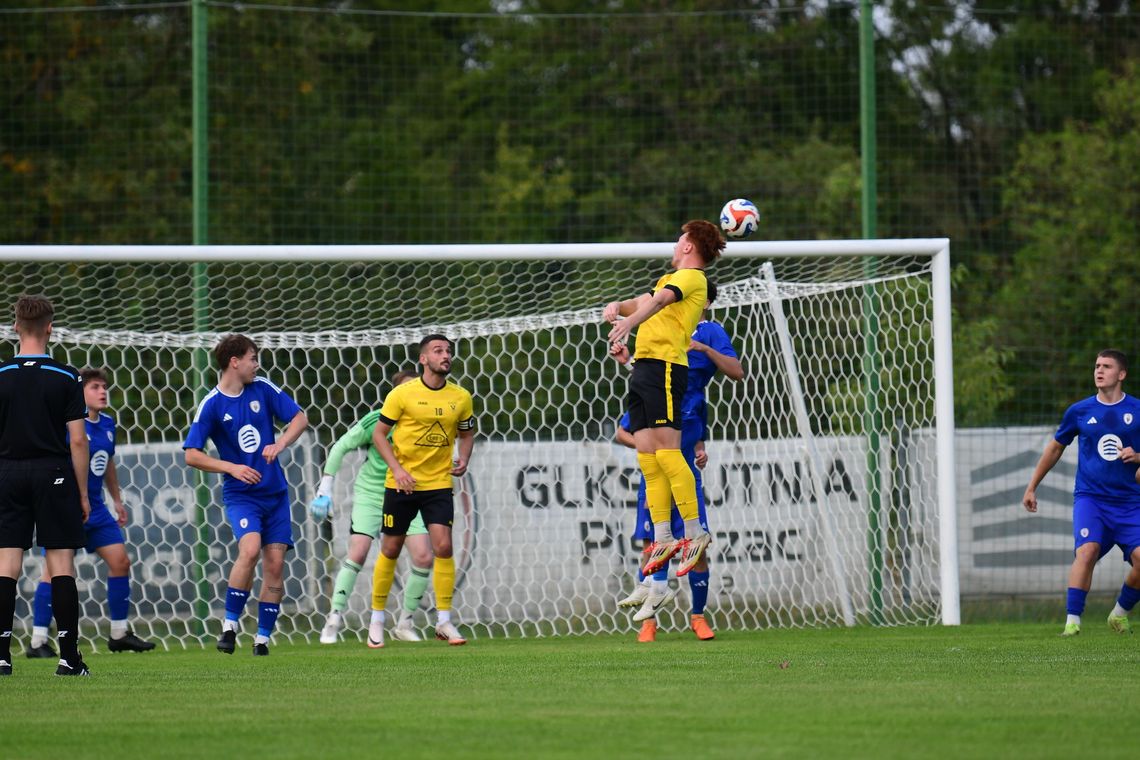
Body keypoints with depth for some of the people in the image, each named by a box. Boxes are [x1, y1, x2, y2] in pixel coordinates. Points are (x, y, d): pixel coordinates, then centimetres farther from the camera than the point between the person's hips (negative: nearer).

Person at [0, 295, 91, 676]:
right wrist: (83, 493, 3)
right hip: (54, 473, -1)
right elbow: (77, 440, -4)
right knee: (61, 564, 0)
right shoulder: (65, 377, -3)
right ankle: (68, 656, -3)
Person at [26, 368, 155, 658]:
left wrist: (117, 500, 26)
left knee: (120, 561, 7)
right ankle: (38, 642, -7)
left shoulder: (107, 424, 9)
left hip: (95, 508, 8)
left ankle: (119, 634, 19)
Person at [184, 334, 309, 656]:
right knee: (250, 548, -26)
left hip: (275, 491, 4)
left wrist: (280, 444, -11)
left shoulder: (262, 389, 3)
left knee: (275, 563, -2)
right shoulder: (212, 404, -7)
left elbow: (300, 418, 7)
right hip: (240, 494, -4)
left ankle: (262, 638, 7)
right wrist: (232, 468, -17)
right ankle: (230, 624, -13)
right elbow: (192, 455, -7)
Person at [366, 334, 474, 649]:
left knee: (443, 546, -12)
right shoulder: (402, 394, -7)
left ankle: (444, 620, -2)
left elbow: (466, 433, 16)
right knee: (391, 550, 6)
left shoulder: (460, 397, 2)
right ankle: (377, 620, 19)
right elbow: (379, 433, -2)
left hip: (439, 484, 2)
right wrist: (397, 468, -13)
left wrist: (463, 459, -4)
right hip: (401, 483, -2)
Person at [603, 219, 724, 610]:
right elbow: (644, 302, 34)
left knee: (666, 451, -16)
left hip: (664, 365, -10)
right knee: (648, 456, 2)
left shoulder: (690, 277, -3)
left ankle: (695, 531, -16)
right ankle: (662, 538, 0)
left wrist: (627, 324, -37)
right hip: (645, 368, 10)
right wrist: (618, 306, 11)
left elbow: (658, 301, -20)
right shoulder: (673, 279, 27)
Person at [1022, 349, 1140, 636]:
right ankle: (1072, 621, -24)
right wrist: (1031, 488, 22)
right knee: (1087, 549, -25)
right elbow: (1055, 448, 20)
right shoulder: (1079, 411, 6)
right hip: (1090, 496, -1)